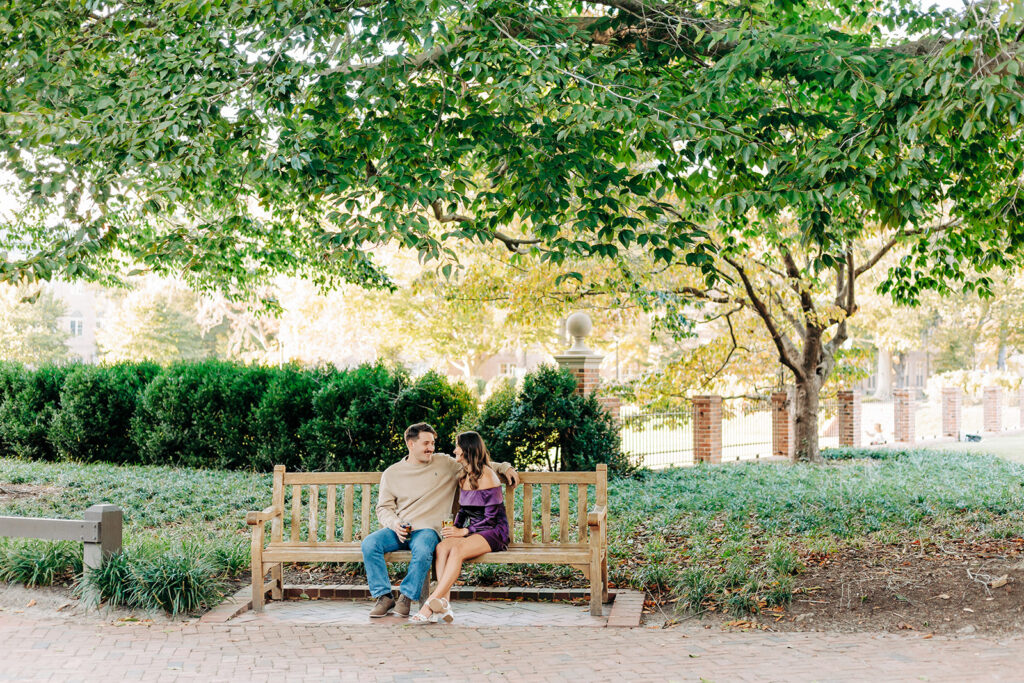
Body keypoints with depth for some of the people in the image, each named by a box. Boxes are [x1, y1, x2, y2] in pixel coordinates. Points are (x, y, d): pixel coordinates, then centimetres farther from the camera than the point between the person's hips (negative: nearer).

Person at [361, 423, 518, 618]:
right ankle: (384, 597, -15)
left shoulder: (445, 463, 12)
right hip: (398, 529, 2)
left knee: (423, 550, -37)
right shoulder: (391, 473, 13)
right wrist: (394, 523, -9)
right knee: (369, 543, -27)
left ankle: (406, 597, -19)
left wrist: (504, 467, 9)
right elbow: (383, 508, 11)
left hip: (427, 529, -2)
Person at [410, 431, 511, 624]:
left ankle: (430, 604, -37)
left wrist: (463, 532, -17)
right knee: (442, 547, -25)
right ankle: (444, 604, -37)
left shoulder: (486, 477, -11)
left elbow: (491, 518, -13)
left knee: (457, 550, -34)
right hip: (472, 531, 7)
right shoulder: (464, 476, 14)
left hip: (493, 532, -7)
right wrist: (455, 528, 4)